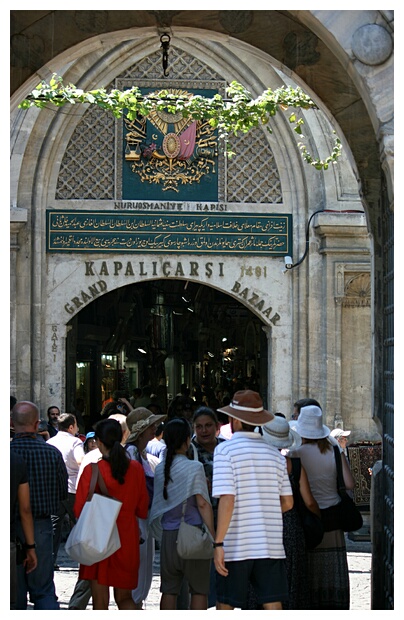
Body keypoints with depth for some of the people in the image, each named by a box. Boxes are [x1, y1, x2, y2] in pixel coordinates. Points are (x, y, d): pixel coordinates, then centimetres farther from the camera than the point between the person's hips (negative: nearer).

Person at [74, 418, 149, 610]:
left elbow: (80, 509, -7)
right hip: (128, 540, 3)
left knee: (100, 602, 6)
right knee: (124, 597, 14)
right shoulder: (136, 469, -1)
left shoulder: (91, 470, -12)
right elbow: (142, 509, 7)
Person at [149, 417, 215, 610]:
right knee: (199, 589, 4)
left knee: (169, 589, 10)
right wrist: (212, 535, -9)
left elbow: (159, 502, 12)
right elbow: (202, 503, -12)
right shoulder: (194, 467, -9)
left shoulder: (160, 469, 7)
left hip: (168, 535, 5)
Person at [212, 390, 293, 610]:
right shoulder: (275, 454, 9)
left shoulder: (225, 450, -6)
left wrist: (218, 543, -14)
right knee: (273, 606, 4)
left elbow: (227, 500, -15)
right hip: (271, 546, 4)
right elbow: (287, 502, 11)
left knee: (225, 607, 7)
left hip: (236, 547, -4)